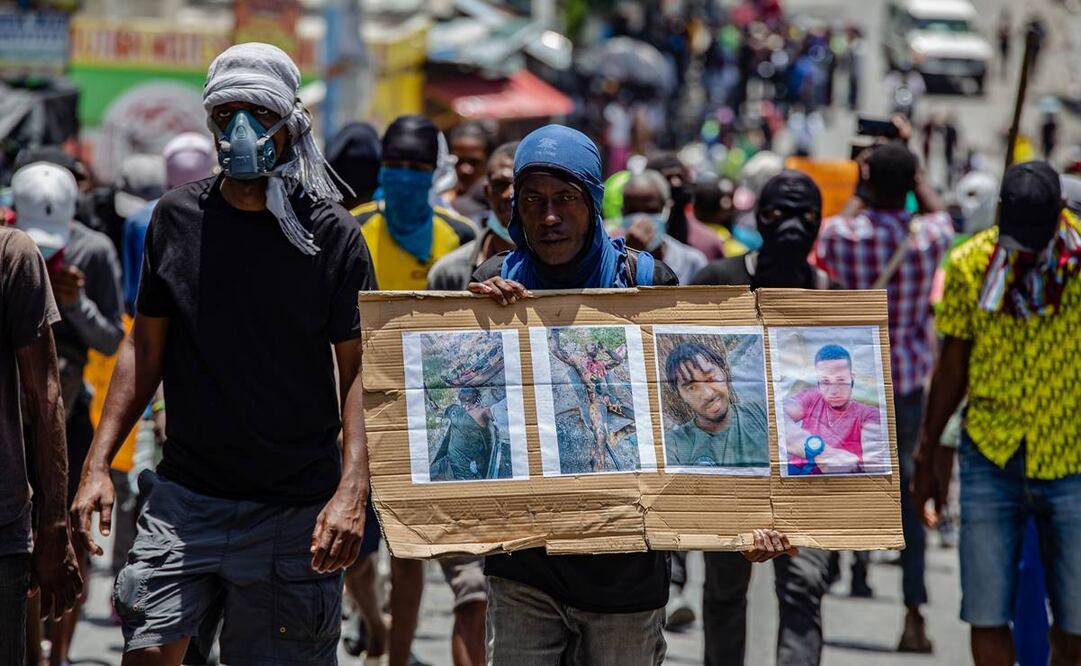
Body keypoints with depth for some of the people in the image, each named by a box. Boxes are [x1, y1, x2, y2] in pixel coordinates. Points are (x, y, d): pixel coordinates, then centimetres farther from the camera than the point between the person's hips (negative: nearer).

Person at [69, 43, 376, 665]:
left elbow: (359, 372, -5)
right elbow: (146, 348, 13)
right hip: (185, 497, 2)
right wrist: (97, 464, 4)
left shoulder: (332, 234, -3)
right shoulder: (177, 217, 7)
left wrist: (352, 491, -18)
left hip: (295, 511, -2)